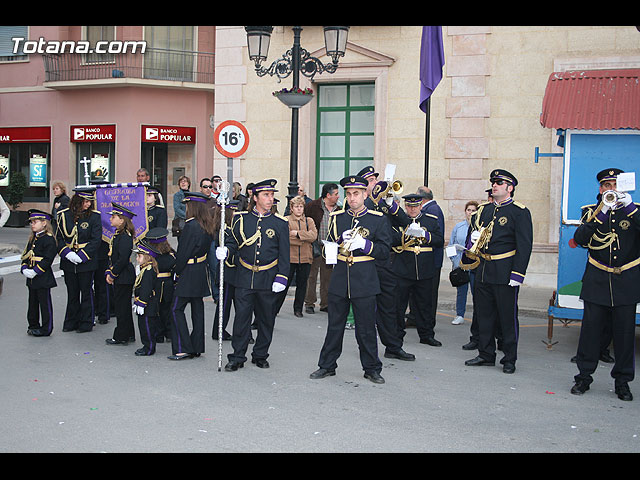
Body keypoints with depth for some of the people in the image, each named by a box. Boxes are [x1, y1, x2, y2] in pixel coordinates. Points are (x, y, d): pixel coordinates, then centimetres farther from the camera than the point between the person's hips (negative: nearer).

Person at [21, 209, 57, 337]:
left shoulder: (48, 239, -13)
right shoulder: (33, 238, 13)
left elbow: (48, 259, -19)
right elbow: (25, 255, 14)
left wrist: (35, 271, -22)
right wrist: (24, 269, -3)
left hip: (43, 278, -8)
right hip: (31, 278, 8)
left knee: (45, 303, 0)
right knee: (33, 302, 16)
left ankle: (46, 329, 7)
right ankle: (33, 325, 27)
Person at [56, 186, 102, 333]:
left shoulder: (94, 216, -5)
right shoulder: (64, 215, 1)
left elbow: (96, 240, -10)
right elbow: (58, 237, 4)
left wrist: (82, 256, -17)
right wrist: (67, 253, -12)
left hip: (86, 262, -3)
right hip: (68, 261, 3)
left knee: (86, 292, 5)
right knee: (72, 292, 13)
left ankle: (86, 323, 16)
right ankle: (71, 322, 25)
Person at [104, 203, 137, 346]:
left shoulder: (125, 237, -18)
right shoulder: (117, 235, 13)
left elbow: (123, 259, -23)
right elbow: (112, 256, 16)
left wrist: (112, 274, -16)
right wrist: (108, 272, 7)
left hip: (124, 277, -10)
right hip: (119, 277, 10)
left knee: (122, 306, -2)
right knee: (123, 305, 15)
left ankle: (121, 337, 6)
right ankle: (129, 335, 24)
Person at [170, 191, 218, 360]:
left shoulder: (191, 226, -19)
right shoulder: (208, 226, 7)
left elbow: (183, 253, -17)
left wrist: (178, 272, -6)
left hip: (189, 273, -9)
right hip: (201, 272, 9)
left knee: (177, 309, -1)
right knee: (197, 308, 12)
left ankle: (183, 349, -2)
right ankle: (197, 347, 17)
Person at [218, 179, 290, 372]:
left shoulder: (280, 223, 1)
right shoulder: (241, 219, 4)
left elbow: (284, 254, 1)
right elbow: (233, 242, 12)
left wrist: (281, 278, -7)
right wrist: (225, 251, -10)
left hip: (268, 280, 0)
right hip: (245, 278, 0)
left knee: (266, 319, 9)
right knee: (241, 317, -1)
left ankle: (260, 355, 24)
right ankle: (237, 357, 9)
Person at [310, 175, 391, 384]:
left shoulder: (378, 219, 1)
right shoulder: (336, 217, 9)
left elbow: (384, 250, -2)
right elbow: (328, 247, 11)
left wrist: (364, 244, -18)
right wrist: (341, 241, -9)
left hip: (365, 282, -2)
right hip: (339, 281, 2)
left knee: (366, 329, 4)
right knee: (334, 327, 10)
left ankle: (372, 369, 18)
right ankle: (327, 366, 22)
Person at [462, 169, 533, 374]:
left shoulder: (520, 212, -5)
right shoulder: (483, 210, 14)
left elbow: (524, 245, -11)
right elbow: (472, 233, 26)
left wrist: (517, 274, -17)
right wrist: (472, 237, 4)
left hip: (505, 273, -6)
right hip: (483, 271, 6)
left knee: (508, 316, 2)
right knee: (484, 314, 12)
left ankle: (509, 359, 13)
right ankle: (486, 354, 24)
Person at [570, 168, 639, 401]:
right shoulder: (592, 211, 5)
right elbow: (580, 238, -12)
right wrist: (602, 212, -21)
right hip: (597, 281, 0)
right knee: (591, 329, 1)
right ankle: (584, 376, 13)